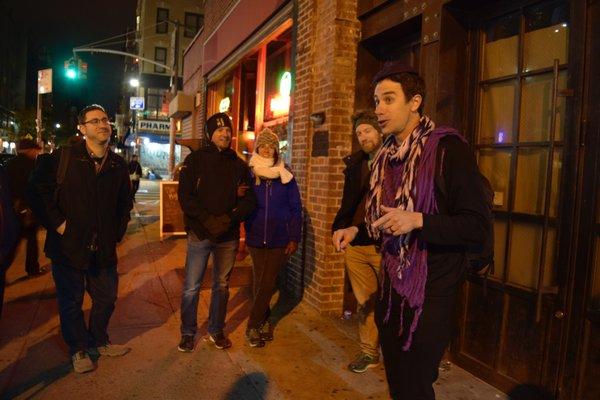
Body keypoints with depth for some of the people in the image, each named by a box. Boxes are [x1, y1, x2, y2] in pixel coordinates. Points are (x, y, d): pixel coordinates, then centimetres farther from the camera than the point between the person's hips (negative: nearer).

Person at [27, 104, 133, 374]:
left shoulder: (118, 165, 4)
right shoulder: (62, 158, -9)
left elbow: (125, 202, 17)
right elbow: (36, 190, -8)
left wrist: (119, 230, 10)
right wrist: (57, 222, -12)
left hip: (104, 248, 4)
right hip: (69, 246, -4)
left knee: (106, 298, 16)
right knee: (71, 302, 11)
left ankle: (99, 341, 40)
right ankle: (78, 349, 32)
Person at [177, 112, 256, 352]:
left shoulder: (239, 165, 6)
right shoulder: (195, 160, -1)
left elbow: (249, 200, 2)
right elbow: (185, 197, -8)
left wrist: (229, 219, -14)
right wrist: (208, 220, -18)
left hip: (229, 236, 3)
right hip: (199, 233, -2)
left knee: (222, 285, 13)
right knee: (191, 287, 3)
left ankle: (216, 330, 29)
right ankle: (188, 333, 22)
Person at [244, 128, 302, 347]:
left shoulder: (286, 177, -1)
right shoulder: (249, 176, 2)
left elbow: (296, 209, 0)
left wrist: (294, 238, -5)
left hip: (279, 239, -1)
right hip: (256, 238, 1)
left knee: (267, 284, 1)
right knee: (260, 283, 9)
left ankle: (253, 326, 12)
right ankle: (264, 321, 24)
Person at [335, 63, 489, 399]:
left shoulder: (448, 148, -14)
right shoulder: (386, 156, 9)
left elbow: (478, 227, -18)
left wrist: (418, 221, -29)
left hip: (431, 292, -7)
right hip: (392, 286, 7)